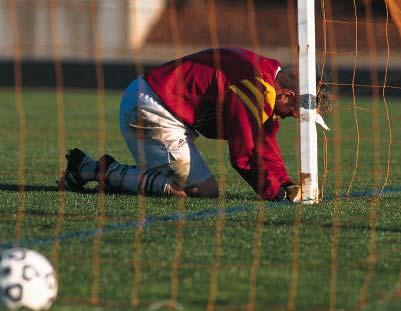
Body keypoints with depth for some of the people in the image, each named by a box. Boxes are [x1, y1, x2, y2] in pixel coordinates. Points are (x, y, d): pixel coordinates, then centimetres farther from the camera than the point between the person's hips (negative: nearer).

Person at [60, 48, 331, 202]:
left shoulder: (266, 73, 14)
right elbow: (245, 154, -18)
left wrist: (285, 185, 6)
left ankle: (87, 168, 14)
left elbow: (265, 144, 16)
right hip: (153, 110, -11)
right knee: (204, 190, -11)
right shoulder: (254, 88, -20)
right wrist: (277, 192, -11)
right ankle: (110, 173, -8)